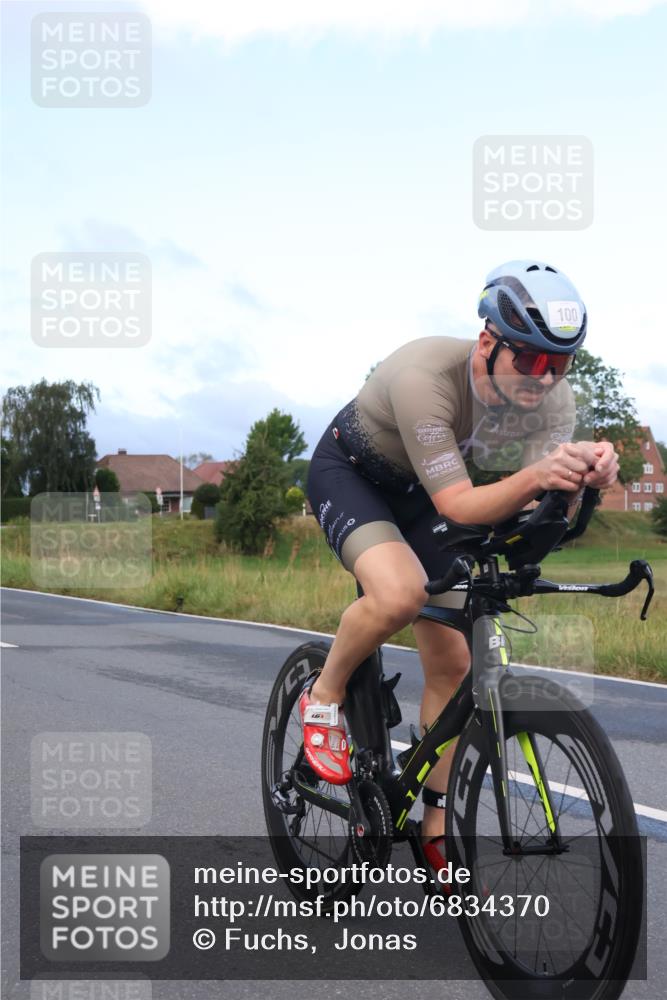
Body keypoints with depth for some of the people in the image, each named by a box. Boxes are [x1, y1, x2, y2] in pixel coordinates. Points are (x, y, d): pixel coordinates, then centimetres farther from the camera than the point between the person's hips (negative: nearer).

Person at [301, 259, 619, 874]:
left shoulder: (555, 399, -20)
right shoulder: (425, 377, -38)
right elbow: (457, 506, -39)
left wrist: (583, 479, -47)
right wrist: (535, 476, -57)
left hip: (416, 495, 6)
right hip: (349, 475, -6)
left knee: (452, 663, 0)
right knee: (401, 592, -36)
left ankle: (436, 826, 15)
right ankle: (325, 697, -6)